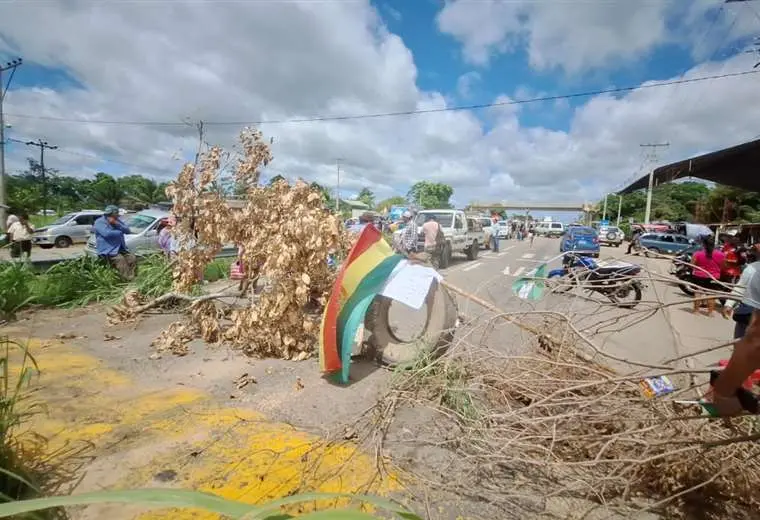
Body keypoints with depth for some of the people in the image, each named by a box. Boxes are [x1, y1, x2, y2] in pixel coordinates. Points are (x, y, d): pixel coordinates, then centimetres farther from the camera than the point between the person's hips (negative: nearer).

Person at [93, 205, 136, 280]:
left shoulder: (117, 221, 16)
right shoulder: (99, 222, -6)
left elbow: (127, 231, 6)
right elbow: (107, 233, -23)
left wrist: (117, 224, -11)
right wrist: (120, 232, -6)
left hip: (120, 249, 7)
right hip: (107, 251, -7)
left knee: (132, 258, -12)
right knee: (120, 259, -28)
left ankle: (132, 278, -17)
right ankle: (129, 280, -31)